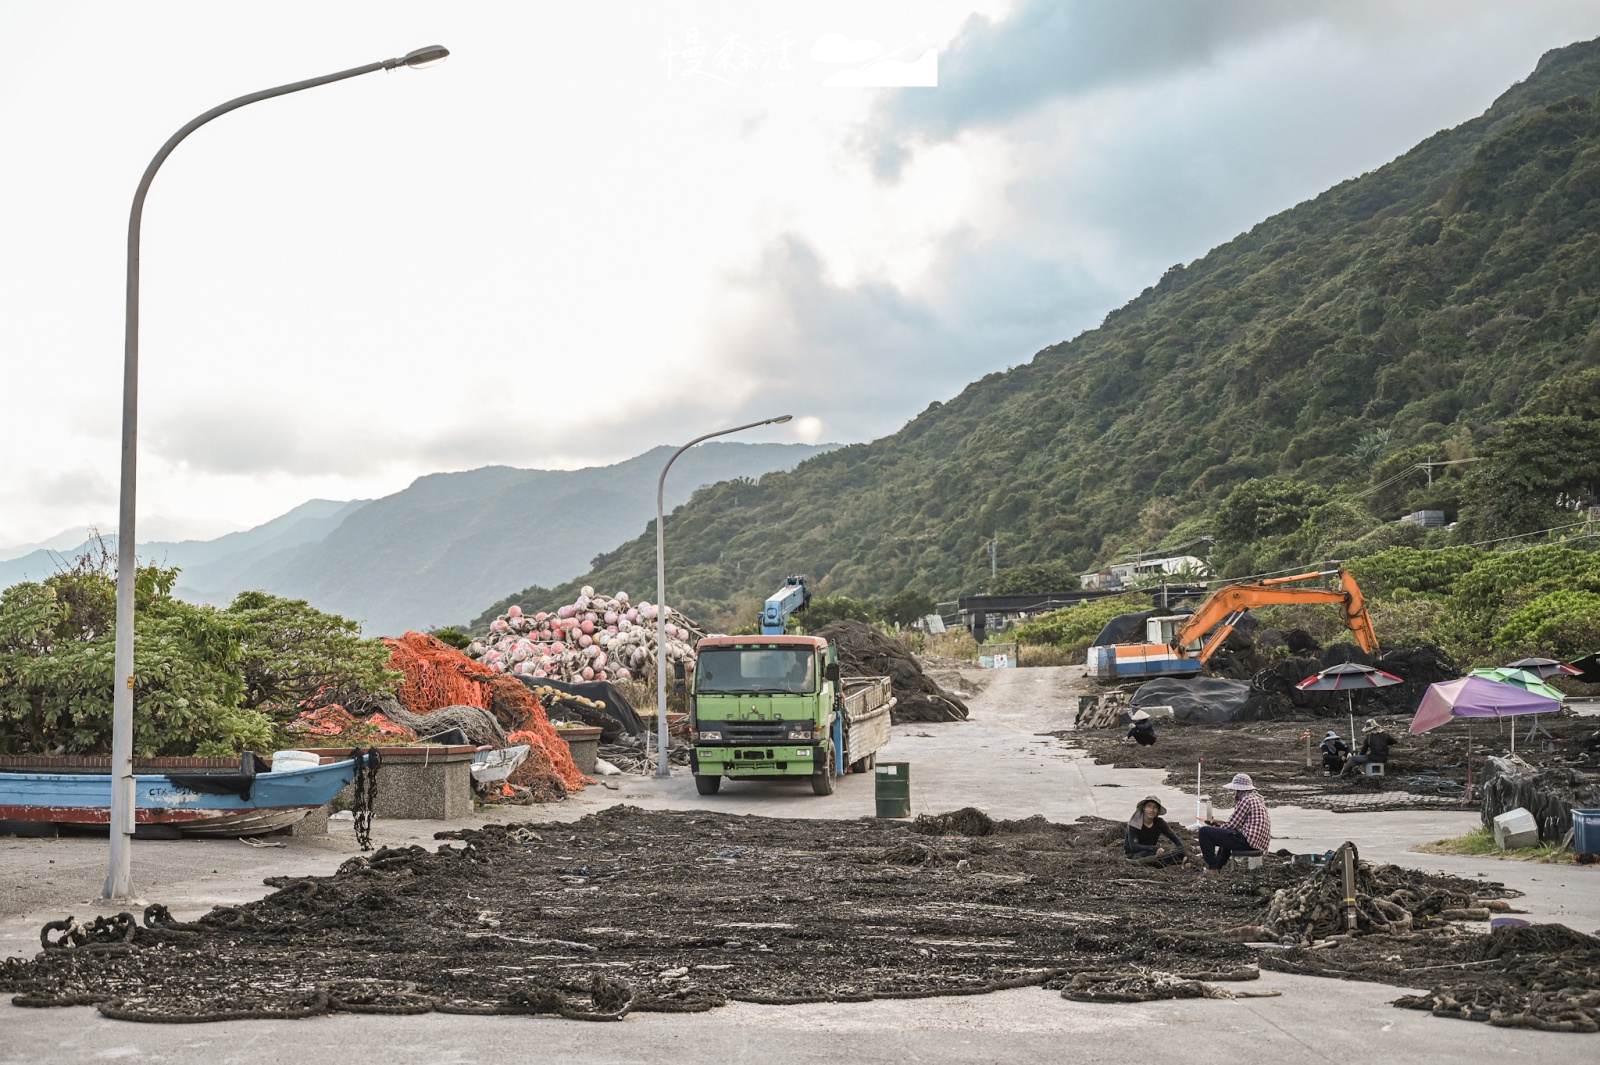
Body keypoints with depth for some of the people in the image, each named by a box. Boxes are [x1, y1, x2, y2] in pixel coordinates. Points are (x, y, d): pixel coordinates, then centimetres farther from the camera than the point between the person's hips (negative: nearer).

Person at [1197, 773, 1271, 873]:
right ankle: (1218, 866, 44)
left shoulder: (1247, 800, -11)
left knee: (1204, 832, -11)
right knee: (1226, 833, 41)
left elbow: (1231, 825, -10)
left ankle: (1212, 868, -3)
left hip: (1248, 841, -11)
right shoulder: (1257, 798, 20)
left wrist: (1215, 827, 8)